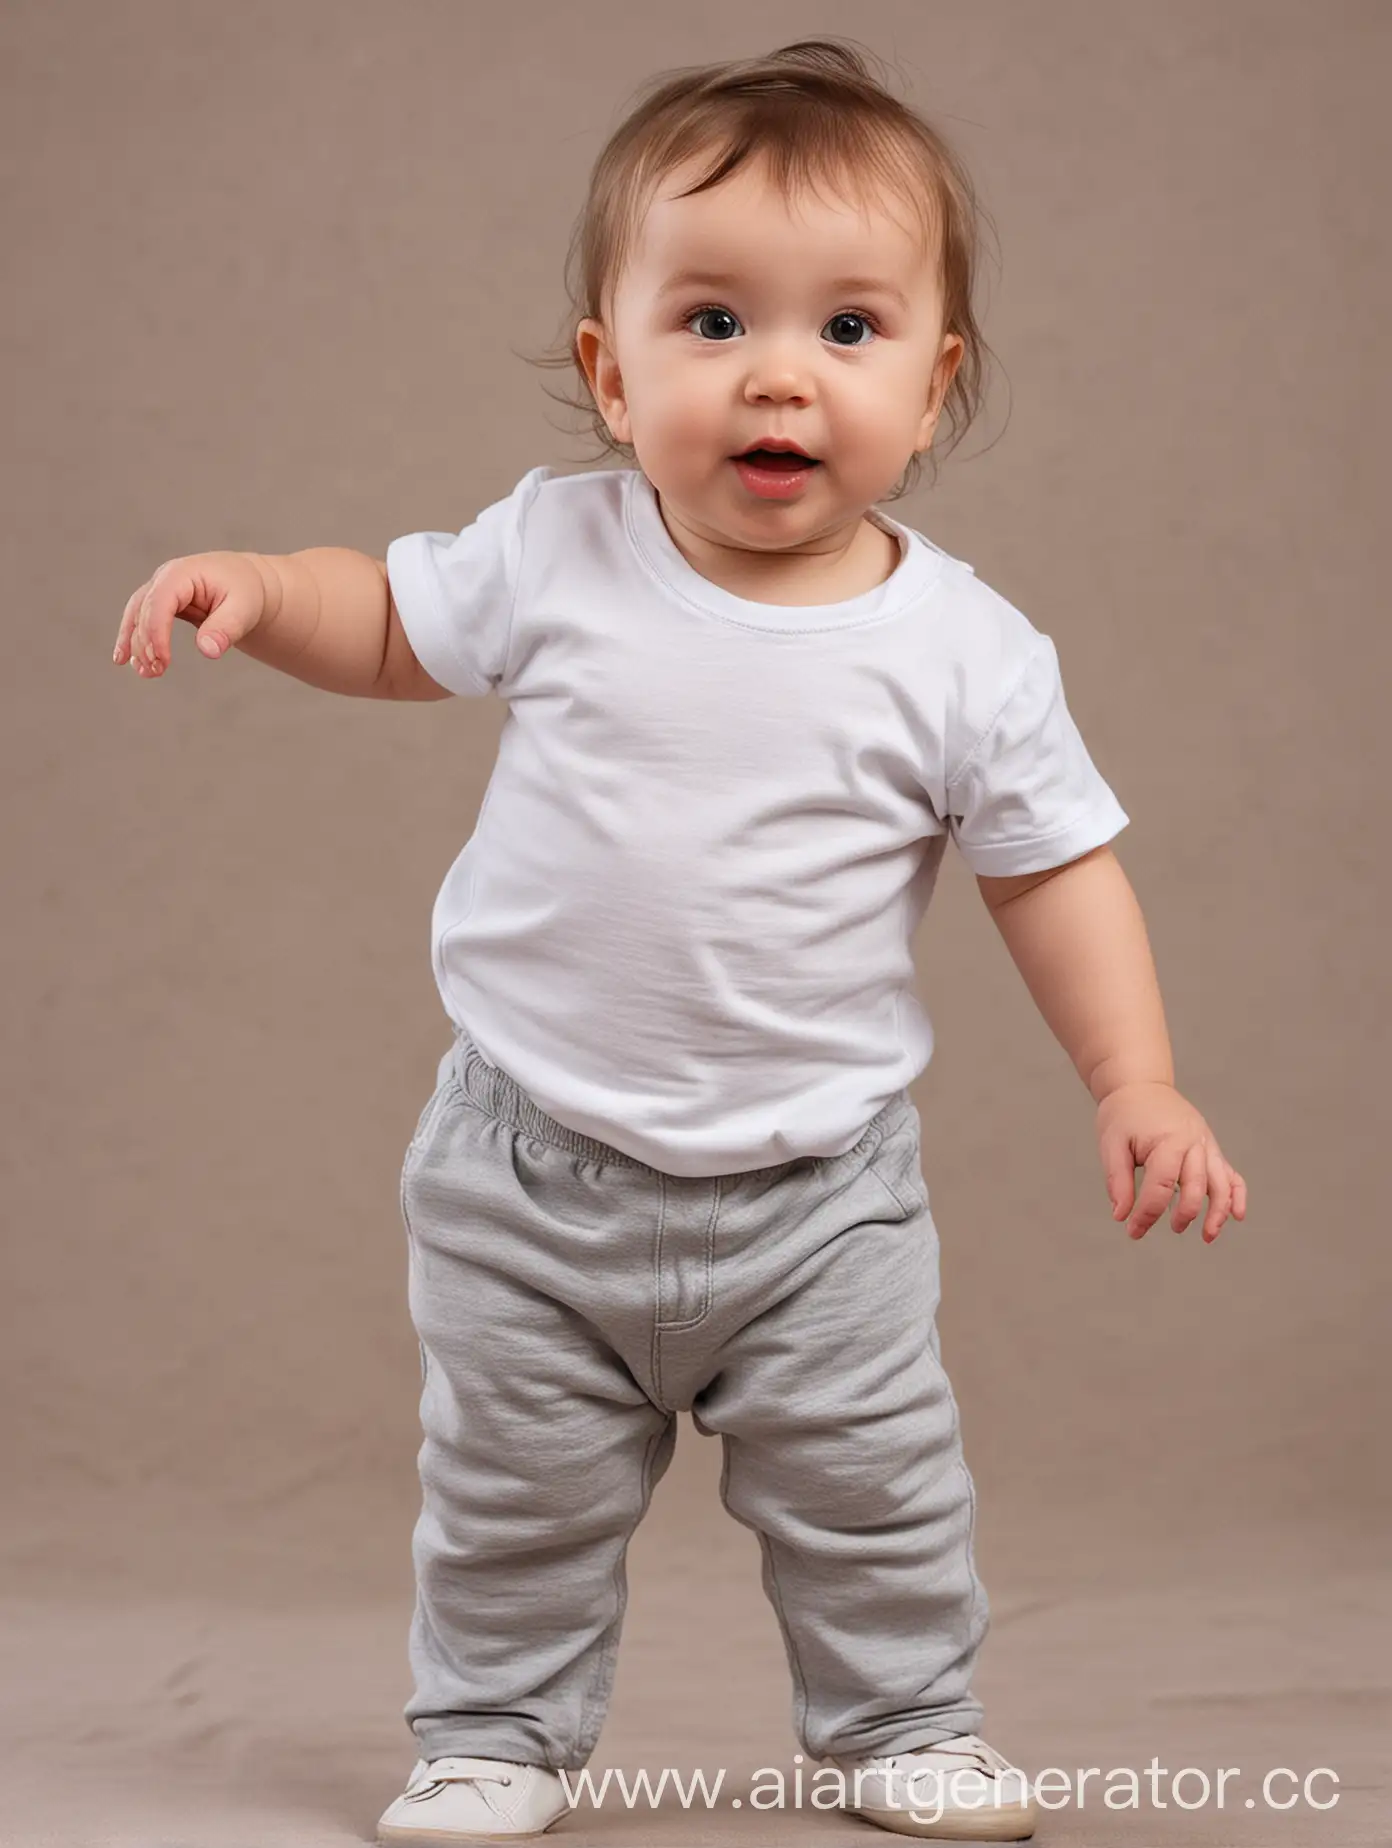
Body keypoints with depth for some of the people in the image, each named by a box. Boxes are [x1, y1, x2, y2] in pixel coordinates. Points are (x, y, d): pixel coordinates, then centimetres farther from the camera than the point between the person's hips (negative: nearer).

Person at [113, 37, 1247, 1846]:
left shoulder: (965, 651, -10)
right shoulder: (555, 554, -9)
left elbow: (1055, 867, -2)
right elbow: (398, 621, 9)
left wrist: (1137, 1085, -9)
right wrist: (253, 590, -8)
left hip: (817, 1185, 0)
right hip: (531, 1168, 1)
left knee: (874, 1483, 10)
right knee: (511, 1488, 13)